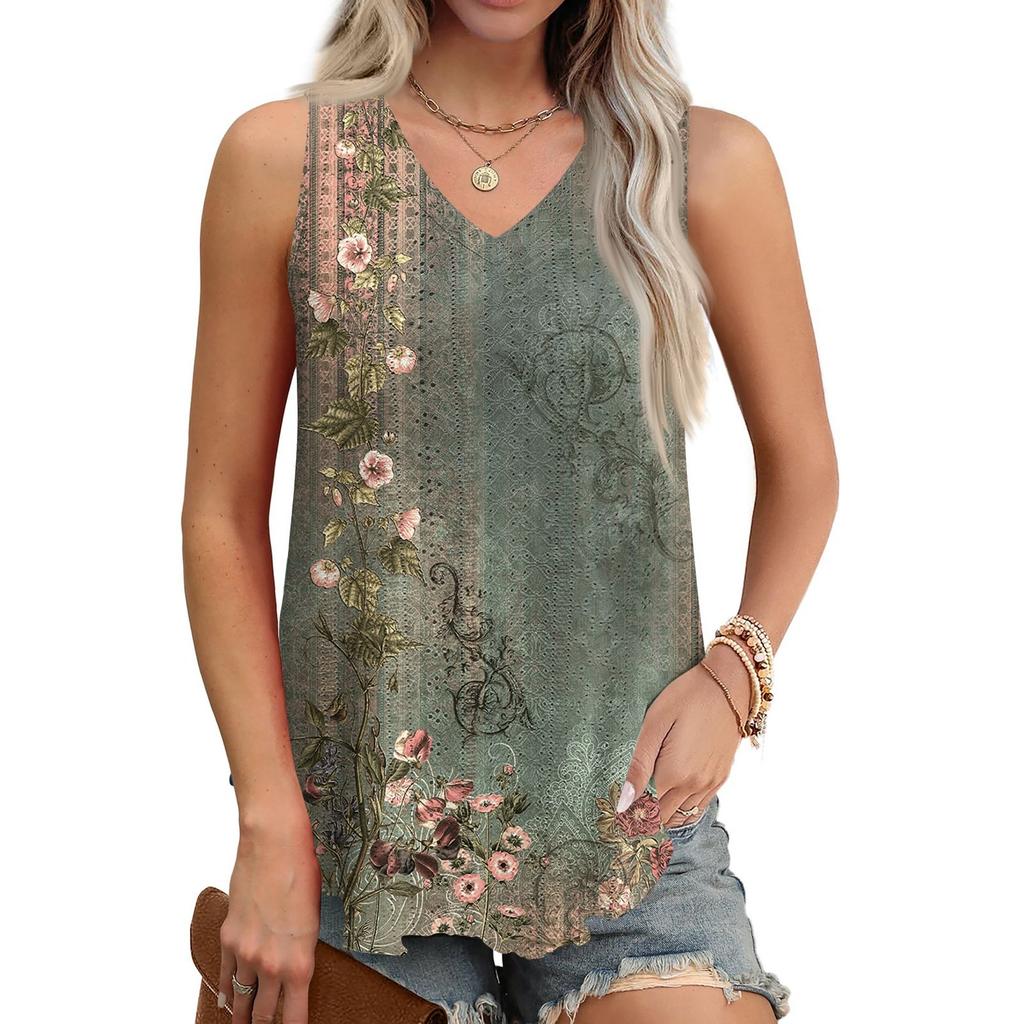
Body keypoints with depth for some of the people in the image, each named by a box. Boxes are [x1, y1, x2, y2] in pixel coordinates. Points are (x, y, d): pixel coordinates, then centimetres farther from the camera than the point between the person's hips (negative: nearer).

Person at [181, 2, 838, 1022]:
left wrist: (733, 670, -5)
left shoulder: (713, 163, 0)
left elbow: (800, 461, 12)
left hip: (627, 811, 1)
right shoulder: (280, 157, -1)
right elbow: (222, 516, 1)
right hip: (360, 814, 0)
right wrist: (272, 825, -4)